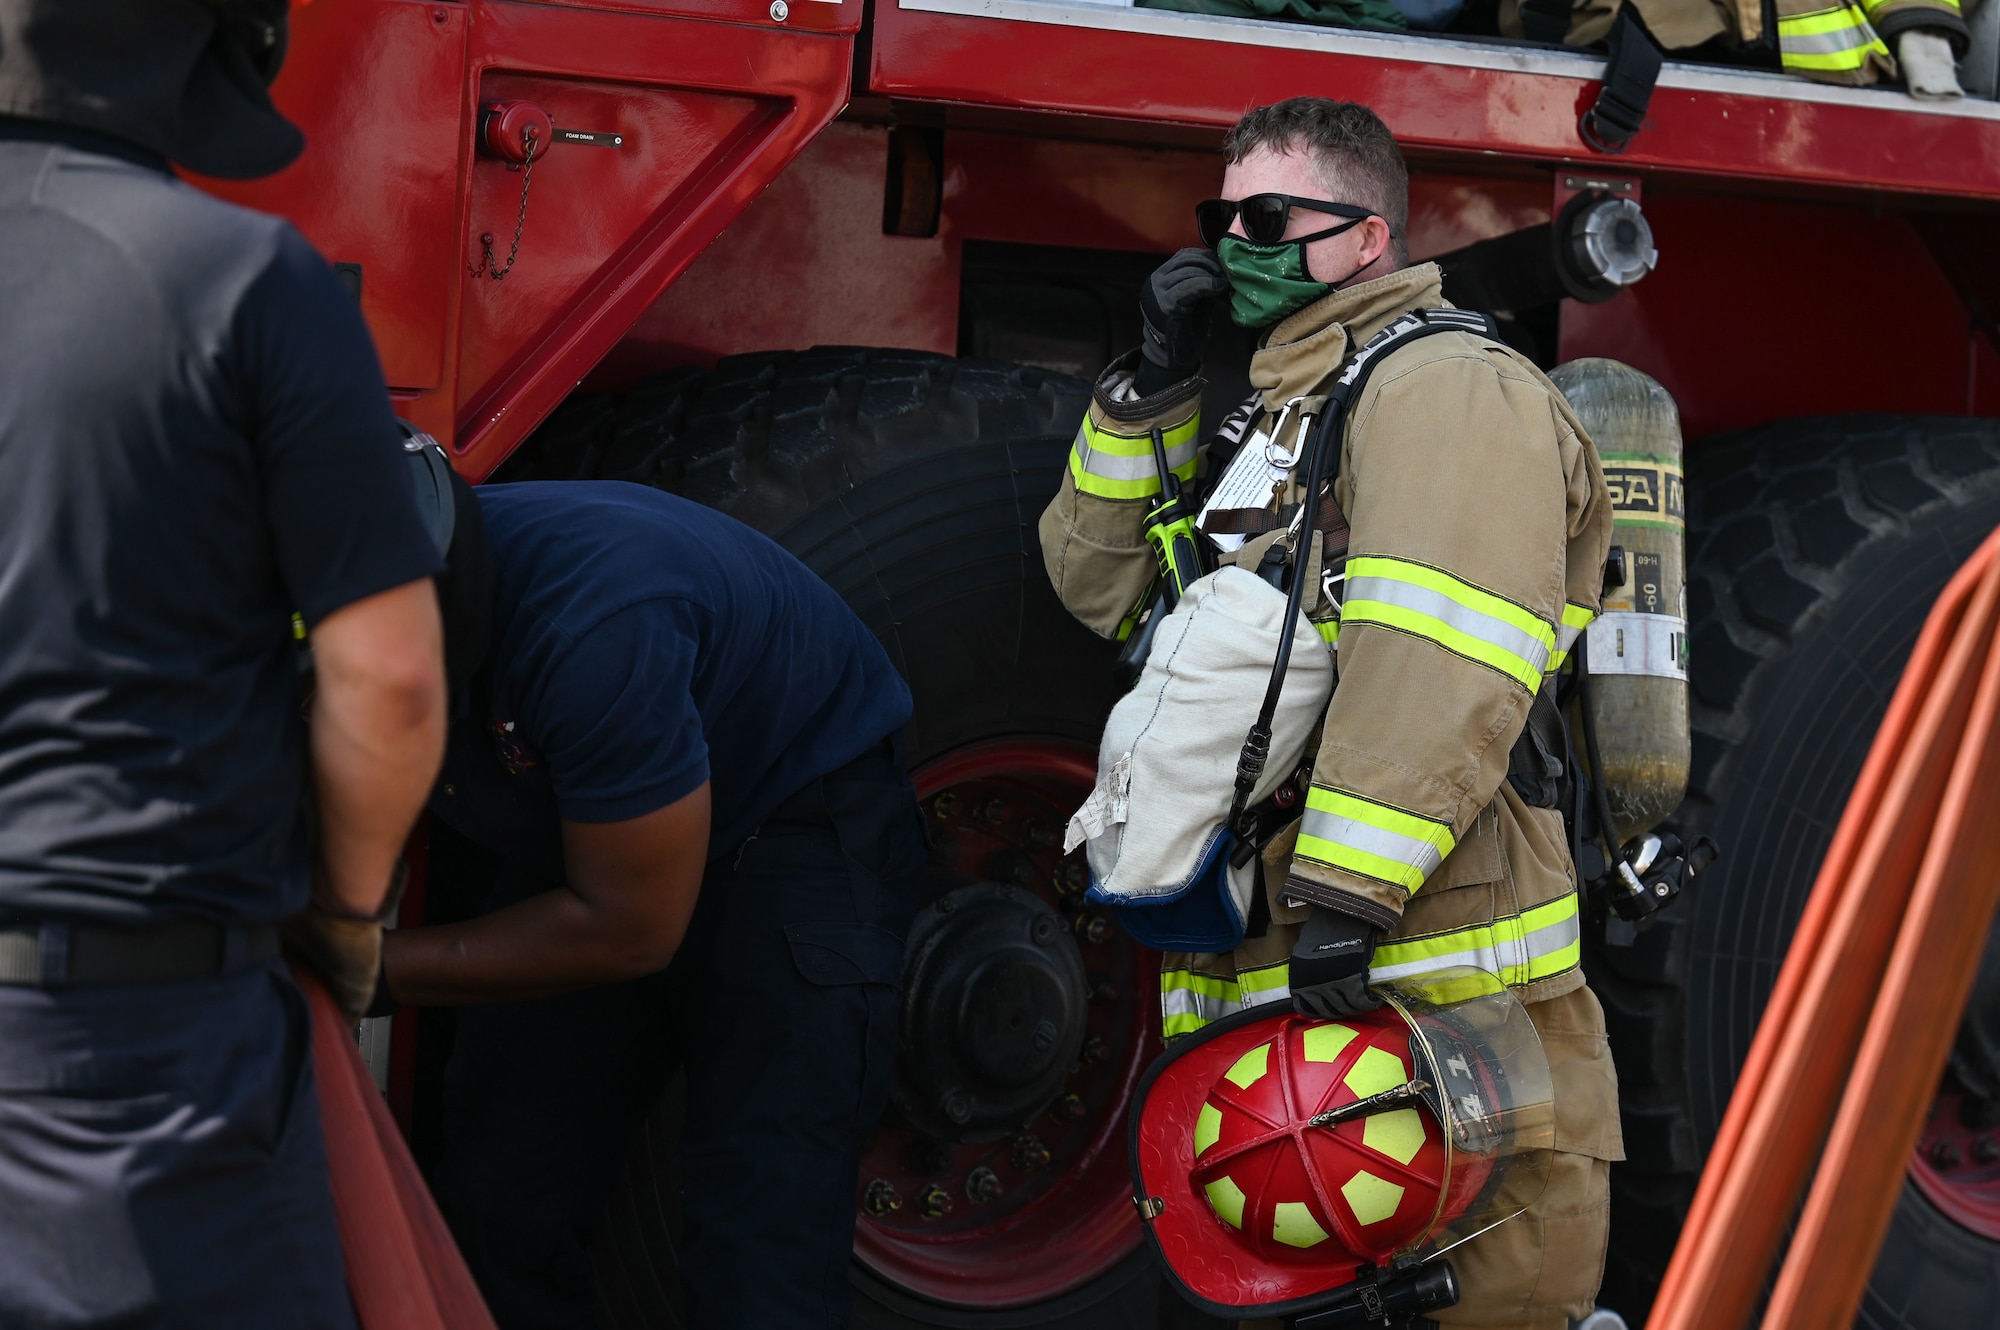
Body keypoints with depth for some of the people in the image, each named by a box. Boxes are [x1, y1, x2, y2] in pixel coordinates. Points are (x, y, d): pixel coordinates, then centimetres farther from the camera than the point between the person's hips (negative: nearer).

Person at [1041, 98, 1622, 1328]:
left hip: (1416, 982, -9)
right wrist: (1154, 386, 9)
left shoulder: (1446, 386, -6)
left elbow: (1450, 663, -20)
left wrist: (1348, 889, -27)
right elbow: (1104, 584, 21)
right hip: (1263, 974, 9)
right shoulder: (1268, 414, 25)